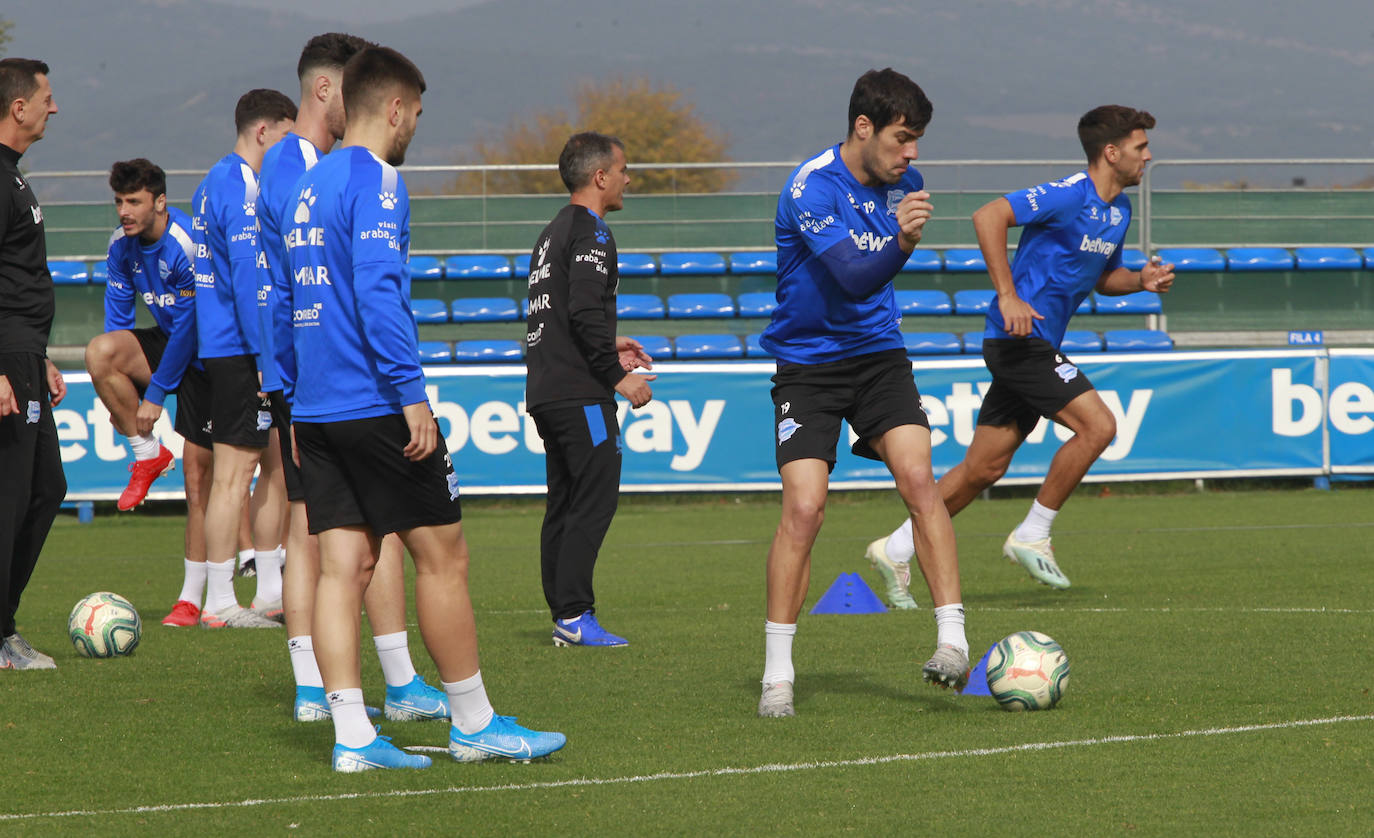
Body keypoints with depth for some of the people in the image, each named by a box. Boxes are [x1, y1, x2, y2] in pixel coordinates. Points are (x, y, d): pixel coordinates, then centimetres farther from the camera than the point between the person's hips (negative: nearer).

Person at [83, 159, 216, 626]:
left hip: (202, 358, -6)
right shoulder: (122, 245, -4)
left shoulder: (188, 246, -26)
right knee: (100, 351, -25)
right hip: (166, 344, 6)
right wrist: (118, 394, -2)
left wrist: (154, 394, -19)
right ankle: (147, 455, -6)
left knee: (197, 475, -8)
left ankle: (191, 599, -1)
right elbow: (118, 317, 4)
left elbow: (189, 329, -23)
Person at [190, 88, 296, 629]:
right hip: (240, 352, -10)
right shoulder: (241, 189, -15)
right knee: (234, 471, -7)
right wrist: (266, 358, -20)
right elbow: (249, 279, -20)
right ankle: (219, 604, -4)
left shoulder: (214, 184, 17)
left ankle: (271, 588, 18)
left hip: (222, 346, 10)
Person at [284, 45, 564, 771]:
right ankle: (473, 723, 8)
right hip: (374, 404, -8)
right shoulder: (374, 181, -10)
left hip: (317, 410, 8)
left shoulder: (310, 187, 17)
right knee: (442, 555, 2)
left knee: (344, 565, 3)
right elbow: (378, 289, -20)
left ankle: (352, 734, -4)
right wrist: (412, 394, -21)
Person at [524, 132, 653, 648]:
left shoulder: (554, 232, 20)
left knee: (565, 504, 10)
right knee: (595, 498, -10)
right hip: (580, 393, -10)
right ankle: (574, 615, -15)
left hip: (545, 389, 10)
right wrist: (618, 376, -15)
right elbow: (585, 312, -20)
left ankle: (563, 614, 10)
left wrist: (608, 348, 26)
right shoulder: (589, 232, -10)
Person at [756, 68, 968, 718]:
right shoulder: (811, 188, -19)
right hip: (808, 364, -5)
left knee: (918, 479, -15)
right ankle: (778, 675, -4)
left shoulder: (904, 183, 2)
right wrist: (899, 242, -42)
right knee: (803, 507, -13)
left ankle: (952, 639, -14)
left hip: (878, 355, 5)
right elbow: (853, 275, -32)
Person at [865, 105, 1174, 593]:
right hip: (1019, 338, -9)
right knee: (1097, 425, -17)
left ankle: (897, 549, 16)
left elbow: (1102, 277, 28)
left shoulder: (1118, 210, 14)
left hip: (1036, 344, 9)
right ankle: (1031, 536, -6)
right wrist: (1008, 295, -27)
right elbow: (989, 217, -23)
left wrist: (1141, 280, 7)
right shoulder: (1070, 195, -15)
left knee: (985, 468, 8)